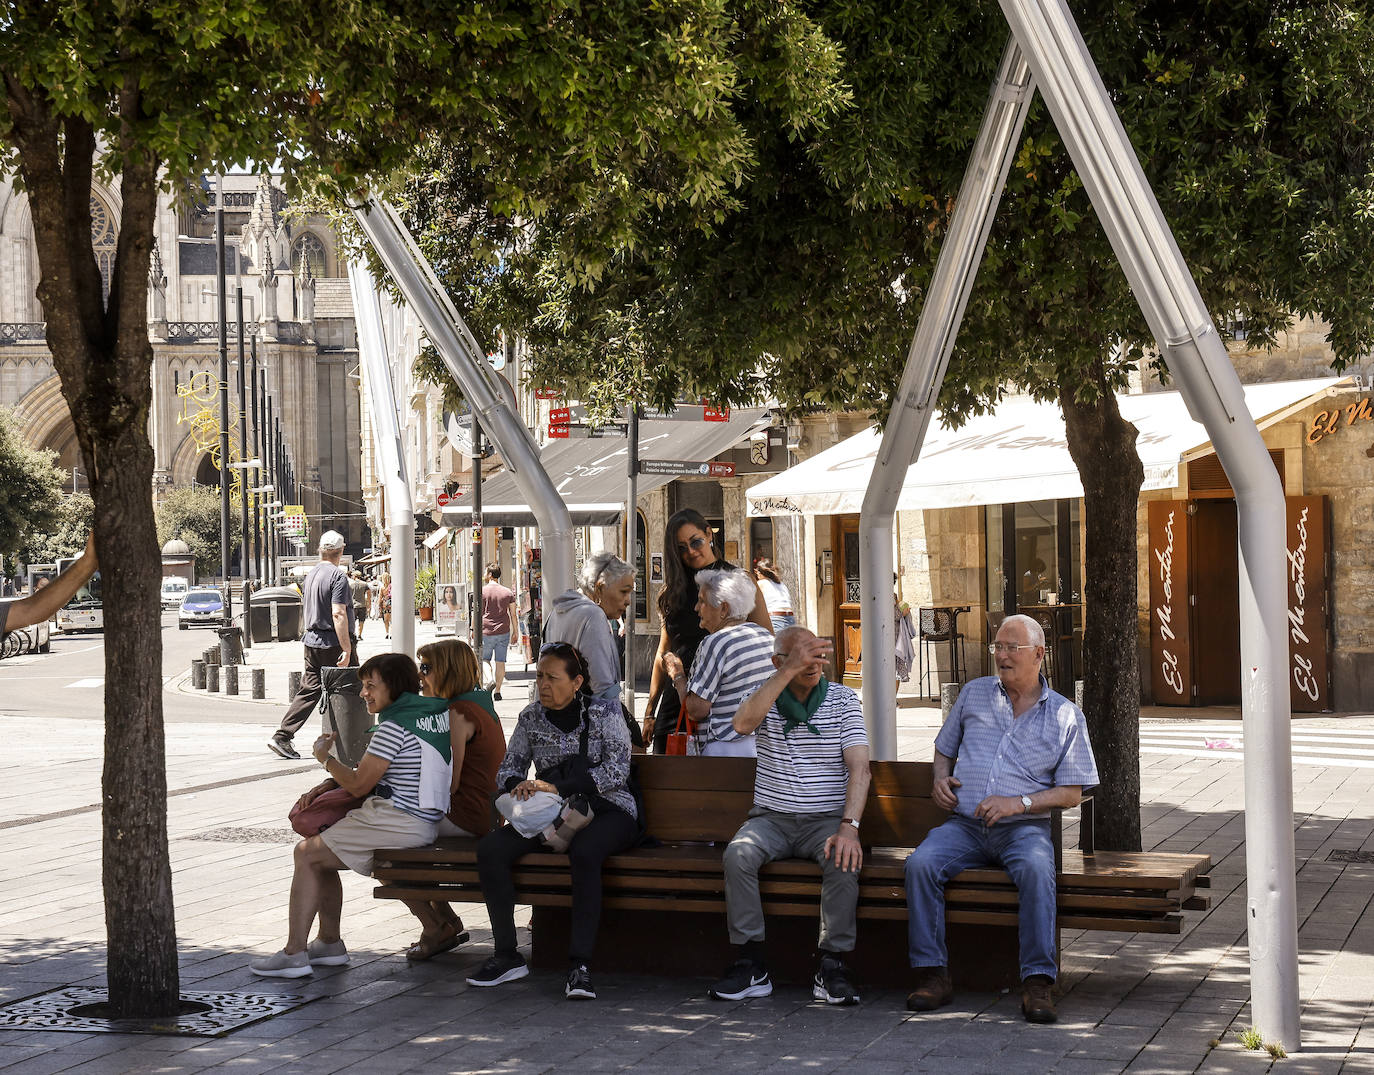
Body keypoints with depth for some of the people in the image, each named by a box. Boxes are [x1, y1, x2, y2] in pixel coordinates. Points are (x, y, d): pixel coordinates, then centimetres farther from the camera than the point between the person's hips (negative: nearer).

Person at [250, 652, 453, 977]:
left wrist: (326, 759, 3)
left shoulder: (395, 725, -17)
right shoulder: (432, 712, 13)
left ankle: (294, 954, -5)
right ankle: (329, 942, 21)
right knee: (320, 853, 19)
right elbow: (374, 770, 20)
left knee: (307, 853, -4)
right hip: (423, 820, 10)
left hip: (400, 822, -10)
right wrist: (327, 785, 12)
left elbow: (359, 785, -14)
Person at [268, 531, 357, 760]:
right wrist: (346, 649, -23)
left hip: (312, 642, 8)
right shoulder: (337, 576, -14)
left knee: (309, 691, 7)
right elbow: (338, 614, -22)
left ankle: (282, 737, -1)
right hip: (333, 644, -8)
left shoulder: (311, 575, 12)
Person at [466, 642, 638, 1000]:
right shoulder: (531, 717, 9)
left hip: (607, 811, -5)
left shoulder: (604, 714, -4)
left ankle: (580, 964, -37)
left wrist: (557, 787, -25)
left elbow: (616, 770, -16)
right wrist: (517, 785, -15)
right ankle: (506, 955, -14)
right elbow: (508, 768, 13)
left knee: (584, 851, -40)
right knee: (489, 849, -21)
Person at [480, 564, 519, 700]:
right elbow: (513, 614, 7)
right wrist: (516, 631, 14)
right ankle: (497, 690, 4)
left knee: (485, 659, 11)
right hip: (503, 632, 2)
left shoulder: (482, 591, -3)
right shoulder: (508, 592, 5)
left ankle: (490, 680, -13)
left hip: (486, 632, -2)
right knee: (500, 661, 4)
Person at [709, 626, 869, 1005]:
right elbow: (742, 724, -20)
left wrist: (848, 827, -23)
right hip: (772, 818, 1)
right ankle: (751, 964, -21)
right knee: (738, 854, -29)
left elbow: (859, 768, -7)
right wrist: (790, 671, -24)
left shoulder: (843, 700, 2)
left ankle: (831, 967, -23)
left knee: (844, 859, -32)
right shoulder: (768, 694, 6)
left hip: (825, 818, -1)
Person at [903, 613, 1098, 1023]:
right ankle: (932, 974, -23)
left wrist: (1019, 803, -11)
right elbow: (944, 749, 28)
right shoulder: (973, 694, 16)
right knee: (921, 863, -27)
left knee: (1035, 869, -36)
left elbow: (1071, 792, 4)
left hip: (1024, 827, -2)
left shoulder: (1065, 715, 8)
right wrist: (940, 778, 4)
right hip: (964, 825, 3)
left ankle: (1038, 982, -32)